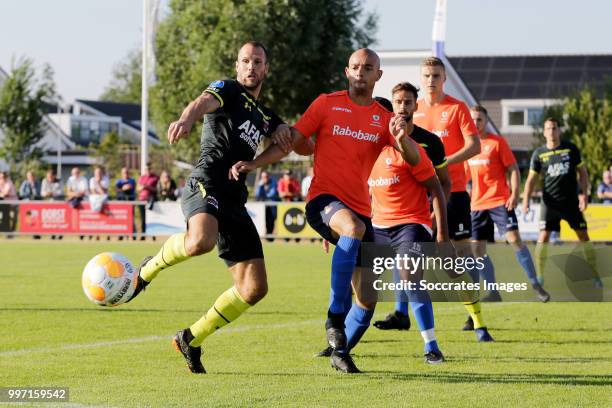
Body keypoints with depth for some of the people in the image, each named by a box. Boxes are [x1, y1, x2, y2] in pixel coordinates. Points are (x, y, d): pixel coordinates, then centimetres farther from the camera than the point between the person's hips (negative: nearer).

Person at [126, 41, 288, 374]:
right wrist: (187, 119, -42)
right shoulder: (228, 90, 7)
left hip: (234, 201, 7)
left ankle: (192, 339, 14)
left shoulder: (267, 117, 28)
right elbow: (204, 102, -17)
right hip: (206, 183, -7)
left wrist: (286, 133, 0)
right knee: (201, 240, -40)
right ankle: (149, 269, -10)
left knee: (254, 287, 0)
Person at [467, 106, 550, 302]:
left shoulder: (497, 142, -3)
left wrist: (515, 194, -14)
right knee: (477, 249, 1)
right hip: (477, 204, 5)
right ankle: (493, 293, 11)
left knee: (514, 239, -16)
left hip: (499, 201, -5)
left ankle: (535, 285, -7)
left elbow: (513, 169, -3)